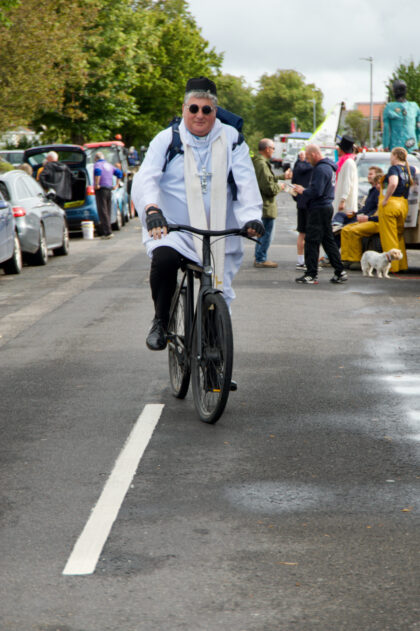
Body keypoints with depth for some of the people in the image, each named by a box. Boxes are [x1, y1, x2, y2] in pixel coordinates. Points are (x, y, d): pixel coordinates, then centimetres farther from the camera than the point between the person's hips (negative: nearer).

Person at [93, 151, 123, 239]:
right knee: (108, 211, 12)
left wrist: (96, 184, -21)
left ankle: (108, 232, -14)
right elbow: (119, 173, 18)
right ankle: (107, 231, 14)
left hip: (101, 189, -7)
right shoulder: (109, 165, 18)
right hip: (109, 189, 7)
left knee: (103, 212, -8)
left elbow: (97, 171, -26)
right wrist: (117, 184, 17)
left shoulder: (97, 164, -5)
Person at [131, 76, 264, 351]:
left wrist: (252, 216, -22)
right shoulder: (166, 140, 1)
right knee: (164, 259, -34)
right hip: (173, 229, -2)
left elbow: (246, 182, -4)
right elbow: (145, 179, -11)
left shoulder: (231, 139, 4)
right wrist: (152, 210, -32)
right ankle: (161, 322, -13)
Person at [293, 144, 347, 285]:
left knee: (311, 241, -5)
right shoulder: (329, 167, 16)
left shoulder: (320, 169, -17)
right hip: (327, 206, 10)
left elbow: (316, 191, -24)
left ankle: (311, 274, -4)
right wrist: (303, 190, 14)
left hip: (319, 209, -10)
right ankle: (340, 272, 13)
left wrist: (302, 191, -8)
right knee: (328, 240, 13)